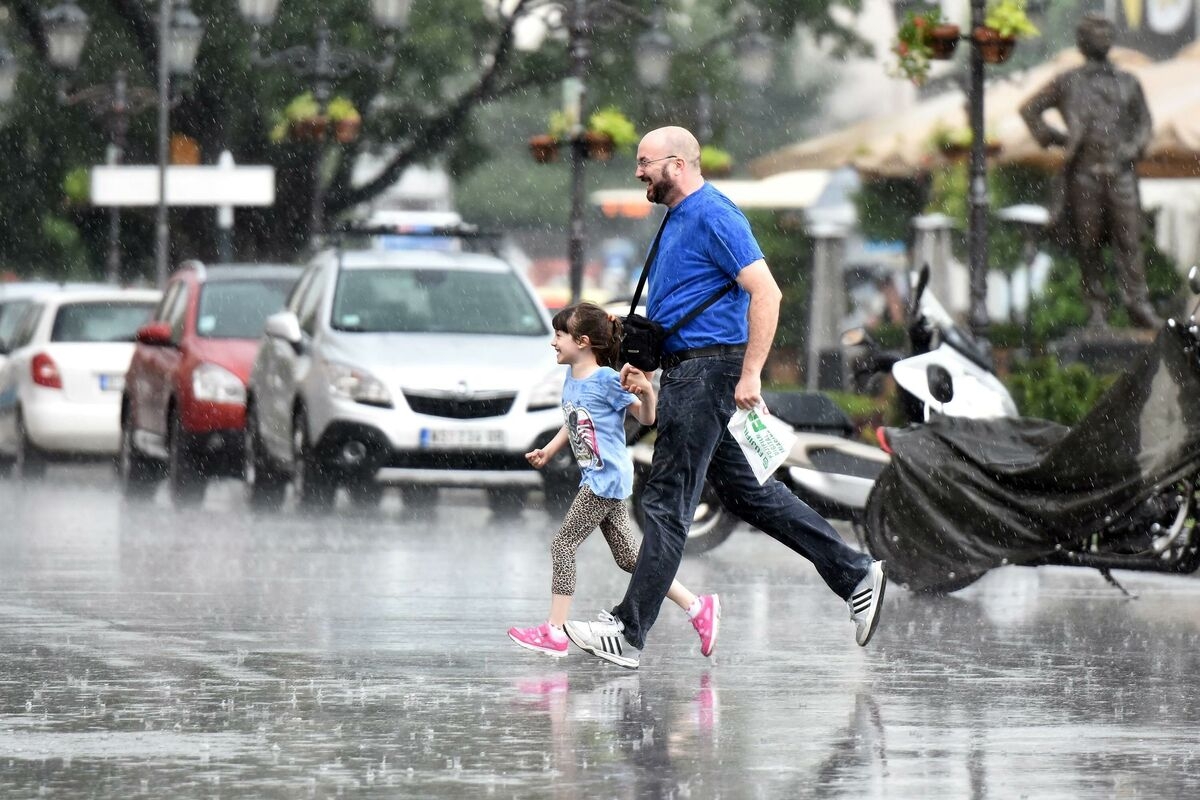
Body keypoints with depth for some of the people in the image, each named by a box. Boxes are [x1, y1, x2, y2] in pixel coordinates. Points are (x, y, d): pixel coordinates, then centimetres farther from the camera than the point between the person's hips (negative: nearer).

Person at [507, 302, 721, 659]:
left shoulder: (606, 380, -13)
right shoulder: (571, 380, 13)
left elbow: (647, 418, -10)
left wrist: (648, 390, -28)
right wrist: (548, 452, 23)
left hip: (606, 478, -10)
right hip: (597, 479, 10)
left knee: (563, 545, -9)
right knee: (628, 556, 10)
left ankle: (554, 632, -7)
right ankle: (698, 607, 12)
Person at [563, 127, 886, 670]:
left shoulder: (713, 217, -14)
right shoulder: (678, 219, 17)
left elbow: (765, 293, -21)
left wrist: (750, 375, -25)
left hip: (707, 371, -11)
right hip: (685, 370, 11)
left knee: (667, 502, -8)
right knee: (745, 491, 13)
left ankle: (629, 633, -6)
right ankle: (855, 574, 17)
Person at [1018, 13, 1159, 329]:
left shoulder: (1128, 83, 15)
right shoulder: (1068, 83, 9)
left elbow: (1143, 124, 16)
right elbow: (1030, 109, 14)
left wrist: (1130, 152, -3)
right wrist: (1053, 137, 1)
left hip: (1121, 173, 1)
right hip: (1084, 171, -1)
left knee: (1129, 239, -6)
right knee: (1088, 243, 0)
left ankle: (1138, 303, -6)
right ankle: (1096, 306, 7)